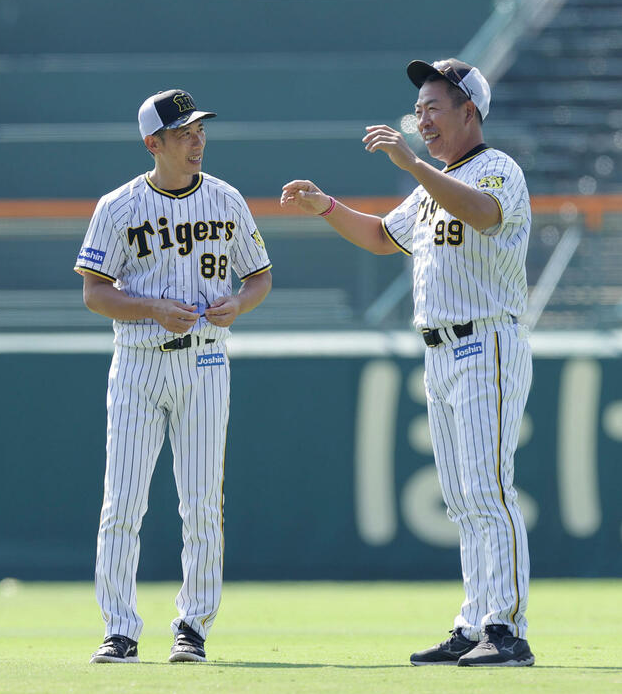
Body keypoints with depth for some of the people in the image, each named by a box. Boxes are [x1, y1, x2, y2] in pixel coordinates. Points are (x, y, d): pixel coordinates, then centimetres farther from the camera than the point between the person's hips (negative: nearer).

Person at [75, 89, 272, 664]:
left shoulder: (226, 202, 6)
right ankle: (121, 632, 1)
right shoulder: (119, 208, -2)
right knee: (122, 503, -5)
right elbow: (94, 292, -2)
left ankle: (194, 626, 11)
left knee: (203, 503, 1)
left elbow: (261, 277, 13)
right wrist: (156, 308, -17)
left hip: (204, 362, 2)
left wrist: (237, 304, -8)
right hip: (138, 363, -2)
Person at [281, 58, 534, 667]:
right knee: (463, 503, 9)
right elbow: (383, 237, 32)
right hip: (440, 359, 9)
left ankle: (507, 631, -17)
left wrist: (412, 164, -42)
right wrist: (325, 207, 19)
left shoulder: (497, 171, -10)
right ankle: (474, 628, 11)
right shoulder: (434, 186, 19)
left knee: (489, 492, -14)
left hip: (487, 350, -9)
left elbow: (480, 211, -34)